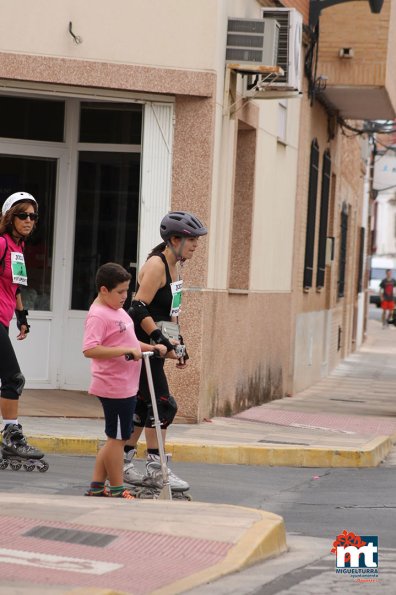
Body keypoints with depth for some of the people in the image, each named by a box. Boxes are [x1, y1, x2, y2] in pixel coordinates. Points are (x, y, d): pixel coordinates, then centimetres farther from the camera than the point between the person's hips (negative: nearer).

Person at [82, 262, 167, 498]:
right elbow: (90, 349, -28)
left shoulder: (117, 310, 14)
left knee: (116, 438, 16)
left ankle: (97, 487, 23)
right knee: (118, 438, 0)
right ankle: (117, 491, 10)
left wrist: (151, 348, 12)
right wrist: (126, 350, -30)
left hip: (126, 387, 10)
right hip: (115, 388, -10)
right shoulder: (99, 315, -17)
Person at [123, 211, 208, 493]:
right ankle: (155, 469, -4)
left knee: (143, 404, 11)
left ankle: (124, 463, 18)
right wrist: (163, 341, -25)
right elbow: (141, 309, -23)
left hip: (151, 346, 9)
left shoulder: (172, 266, 13)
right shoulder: (156, 265, -16)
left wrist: (175, 345, 19)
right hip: (141, 345, -9)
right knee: (163, 404, -9)